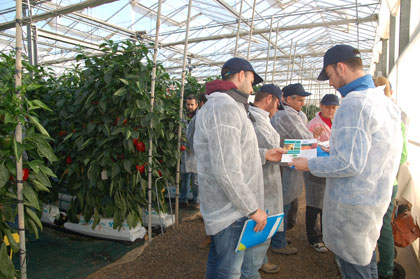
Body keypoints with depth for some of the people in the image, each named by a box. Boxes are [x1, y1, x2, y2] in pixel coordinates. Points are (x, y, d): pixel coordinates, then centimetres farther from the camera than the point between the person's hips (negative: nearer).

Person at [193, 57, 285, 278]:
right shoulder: (225, 107, -21)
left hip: (235, 205, 10)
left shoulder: (222, 104, 15)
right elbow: (226, 170, -27)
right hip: (231, 210, -10)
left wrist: (264, 155, 14)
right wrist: (253, 208, -19)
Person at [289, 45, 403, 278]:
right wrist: (333, 149, 17)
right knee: (366, 255, 25)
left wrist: (309, 165, -15)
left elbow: (350, 164, -27)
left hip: (352, 202, -9)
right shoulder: (385, 101, 7)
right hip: (378, 196, 9)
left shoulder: (354, 103, -23)